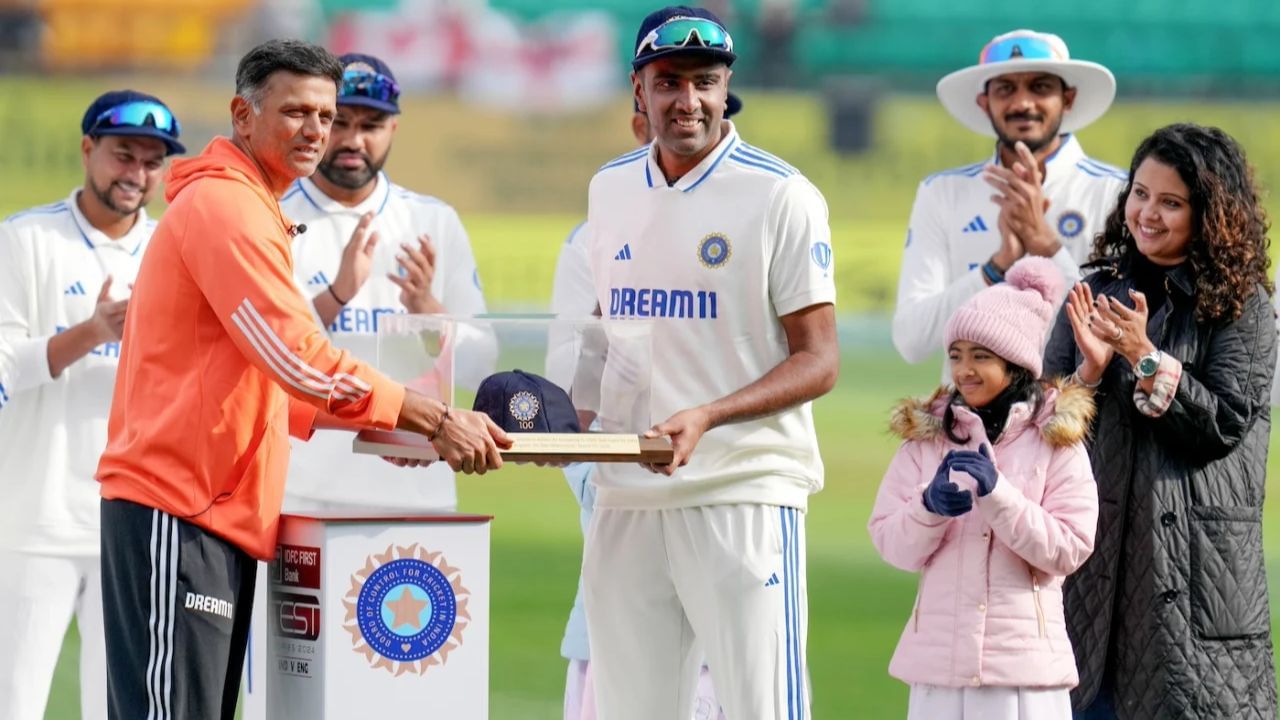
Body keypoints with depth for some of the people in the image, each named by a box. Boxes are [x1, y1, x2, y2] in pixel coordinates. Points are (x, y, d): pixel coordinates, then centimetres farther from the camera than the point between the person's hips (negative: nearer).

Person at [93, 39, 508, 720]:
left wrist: (374, 425, 13)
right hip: (177, 510, -11)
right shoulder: (224, 204, -10)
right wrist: (434, 420, -15)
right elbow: (297, 357, -18)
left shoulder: (250, 208, 23)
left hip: (220, 511, 11)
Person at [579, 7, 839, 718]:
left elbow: (818, 360, -8)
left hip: (745, 495, -5)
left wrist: (706, 417, -21)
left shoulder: (779, 195, -6)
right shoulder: (610, 188, 13)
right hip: (626, 496, 6)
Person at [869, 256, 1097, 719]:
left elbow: (1069, 550, -7)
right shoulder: (924, 438, 8)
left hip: (1024, 660, -3)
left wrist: (997, 495, -18)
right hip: (939, 657, 3)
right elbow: (893, 546, 5)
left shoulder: (1056, 442, 0)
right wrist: (930, 507, -16)